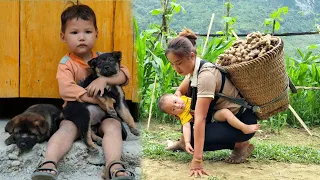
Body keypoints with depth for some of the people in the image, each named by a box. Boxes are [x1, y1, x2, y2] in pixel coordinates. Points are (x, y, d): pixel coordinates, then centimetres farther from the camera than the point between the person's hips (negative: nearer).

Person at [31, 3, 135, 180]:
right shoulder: (66, 64, -2)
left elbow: (125, 75, -3)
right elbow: (66, 89, -20)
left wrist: (103, 79, -22)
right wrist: (98, 100, -26)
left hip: (103, 113, 2)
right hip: (76, 111, -2)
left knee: (113, 125, -29)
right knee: (67, 128, -32)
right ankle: (49, 164, -51)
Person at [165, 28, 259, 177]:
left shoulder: (206, 75, -31)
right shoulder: (193, 68, -5)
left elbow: (200, 119, -36)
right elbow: (180, 92, 12)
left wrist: (197, 160, -37)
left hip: (243, 120, -9)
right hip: (225, 114, 9)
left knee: (195, 138, -22)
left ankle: (240, 144, -4)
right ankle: (185, 141, 12)